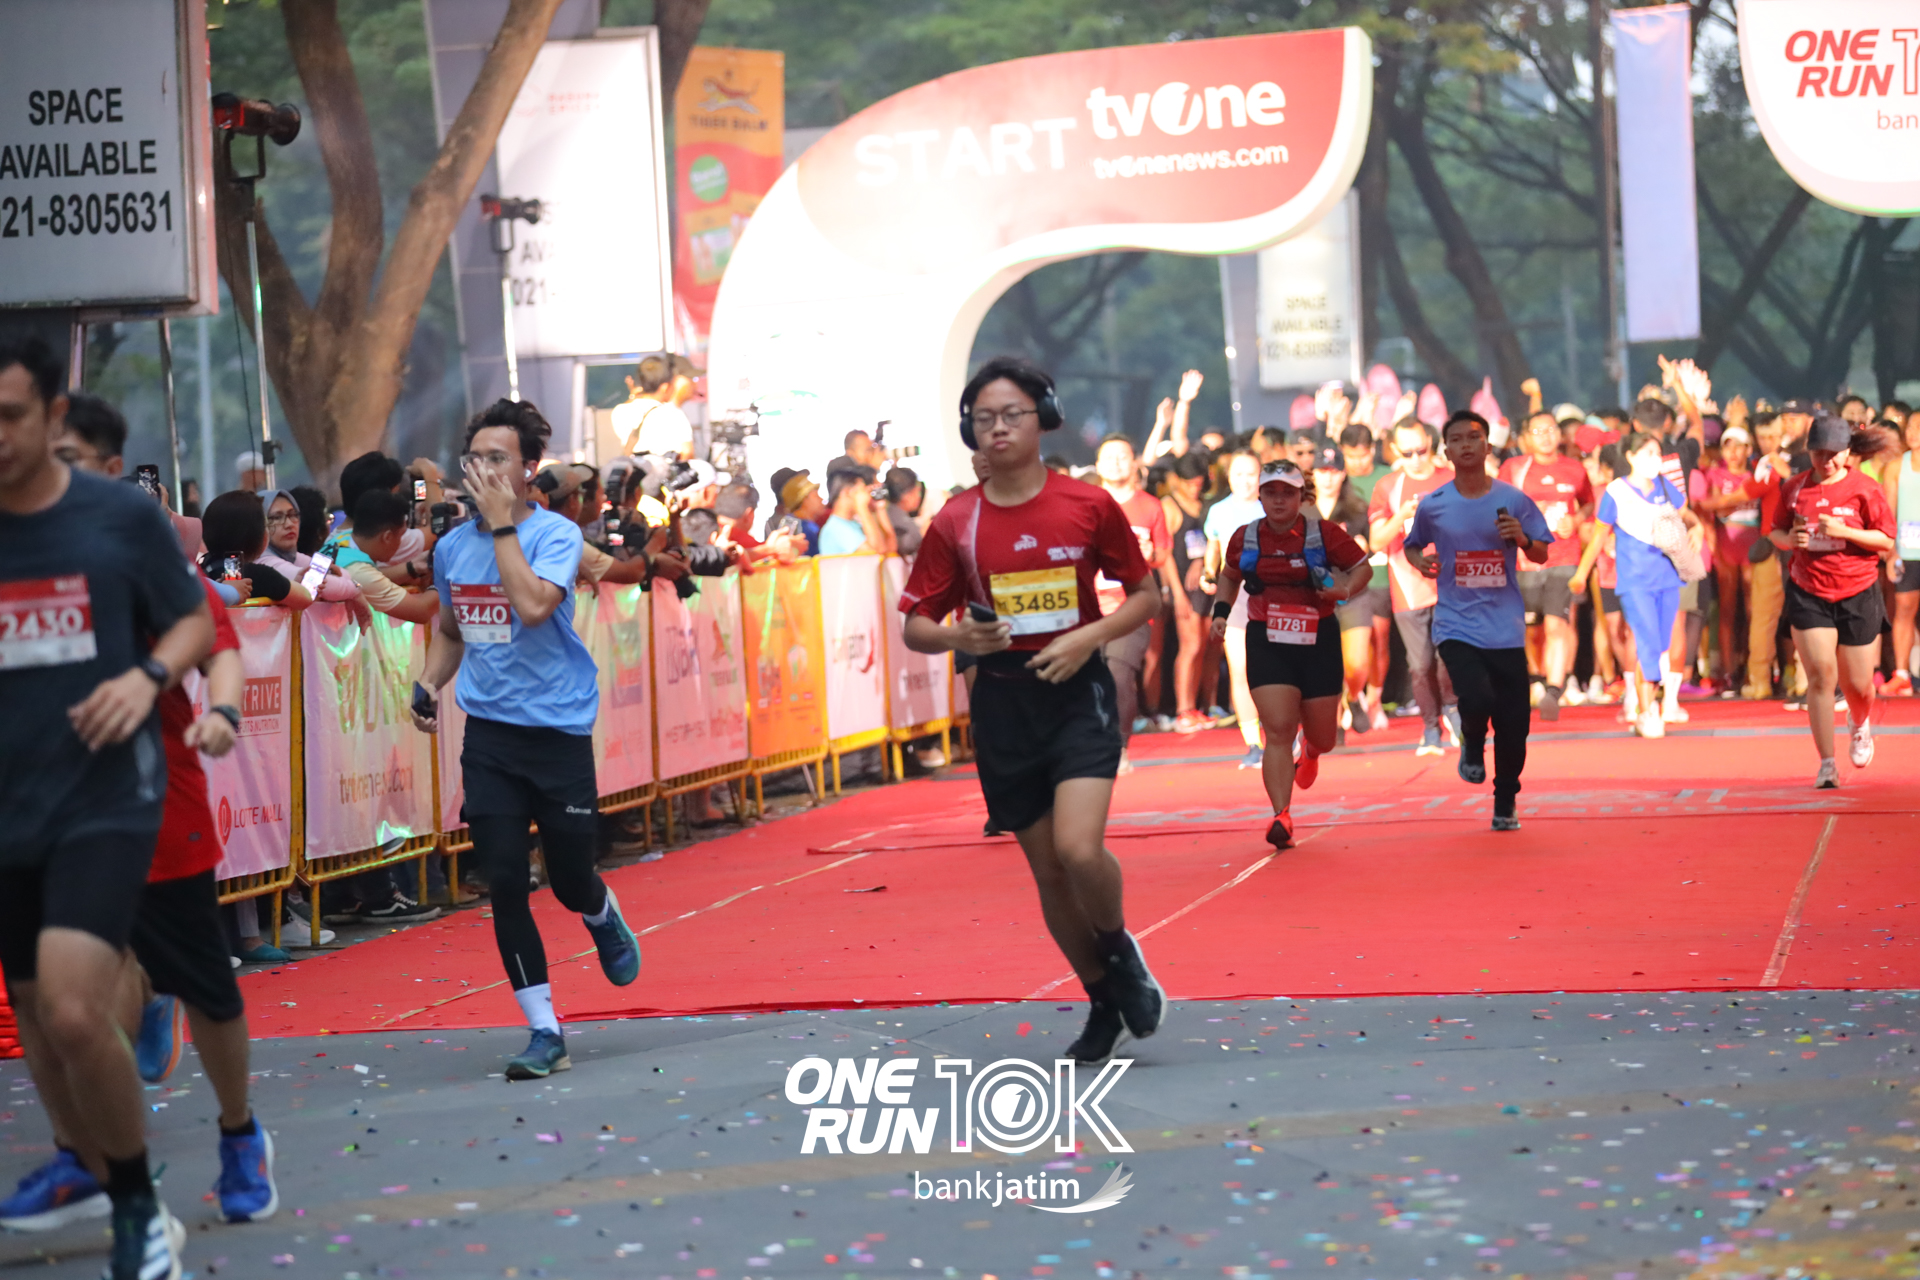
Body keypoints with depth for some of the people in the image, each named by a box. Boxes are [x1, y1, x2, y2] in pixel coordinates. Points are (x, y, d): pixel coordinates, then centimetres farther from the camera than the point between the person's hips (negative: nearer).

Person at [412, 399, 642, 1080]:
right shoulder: (451, 547, 8)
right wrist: (427, 686, 6)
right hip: (488, 731, 4)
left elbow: (534, 604, -28)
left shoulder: (555, 533, -9)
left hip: (558, 728, -4)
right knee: (504, 881, -5)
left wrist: (502, 524, -21)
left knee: (570, 879, 3)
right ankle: (544, 1033, 2)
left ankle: (604, 918, 42)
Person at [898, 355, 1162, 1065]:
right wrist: (959, 636, -16)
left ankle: (1121, 951, 9)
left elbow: (1144, 593, 6)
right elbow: (914, 626, 5)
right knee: (1047, 872, 7)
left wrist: (1088, 636, -11)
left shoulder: (1089, 505, -3)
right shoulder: (955, 522, 1)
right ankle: (1103, 1001, 28)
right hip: (1003, 702, 3)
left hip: (1078, 692, -2)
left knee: (1079, 849, -22)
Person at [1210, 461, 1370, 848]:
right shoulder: (1245, 538, 2)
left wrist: (1346, 588, -17)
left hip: (1318, 641, 0)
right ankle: (1281, 817, -14)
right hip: (1267, 643, 0)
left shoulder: (1324, 533, -6)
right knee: (1278, 731, -15)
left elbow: (1363, 567, 4)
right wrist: (1221, 611, 5)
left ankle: (1310, 750, 50)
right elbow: (1229, 576, 21)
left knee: (1323, 738, 10)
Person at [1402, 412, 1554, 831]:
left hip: (1506, 628, 1)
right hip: (1456, 626, -1)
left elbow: (1542, 555, 9)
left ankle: (1506, 803, 24)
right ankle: (1472, 745, 14)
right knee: (1477, 700, -24)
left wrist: (1522, 539, -12)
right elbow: (1412, 544, 18)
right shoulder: (1432, 506, 1)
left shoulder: (1513, 500, 1)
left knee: (1513, 721, 2)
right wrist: (1419, 560, -4)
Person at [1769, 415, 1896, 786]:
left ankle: (1860, 724, 43)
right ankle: (1827, 764, -5)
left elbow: (1886, 542, -5)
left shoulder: (1865, 490, -4)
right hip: (1807, 594, 1)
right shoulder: (1794, 488, 4)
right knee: (1820, 676, -11)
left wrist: (1845, 531, -19)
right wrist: (1789, 538, -9)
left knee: (1857, 684, 6)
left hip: (1858, 594, -1)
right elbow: (1775, 532, 15)